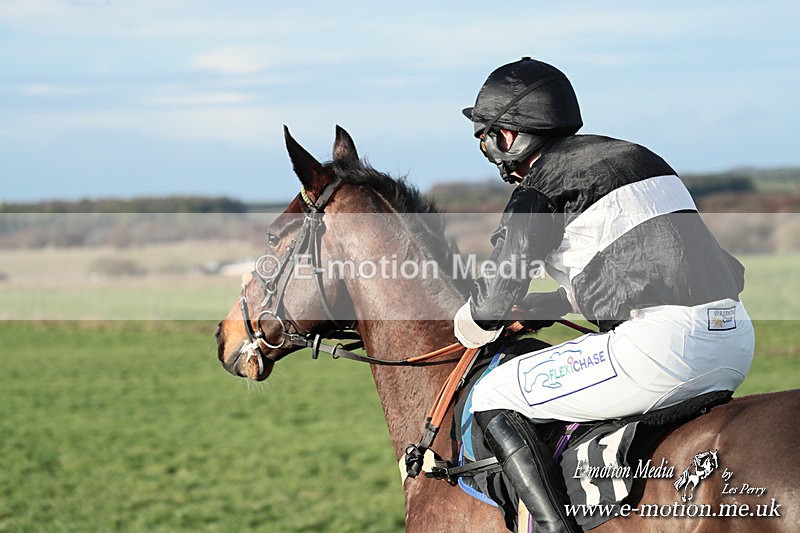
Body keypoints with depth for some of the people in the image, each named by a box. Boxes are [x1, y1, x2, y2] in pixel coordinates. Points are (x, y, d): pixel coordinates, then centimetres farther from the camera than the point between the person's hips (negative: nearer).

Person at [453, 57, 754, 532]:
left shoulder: (543, 185, 0)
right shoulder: (633, 155, 24)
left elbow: (494, 297, 1)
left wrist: (471, 328, 24)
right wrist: (548, 307, 37)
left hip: (666, 345, -9)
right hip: (738, 339, 9)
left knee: (492, 401, 2)